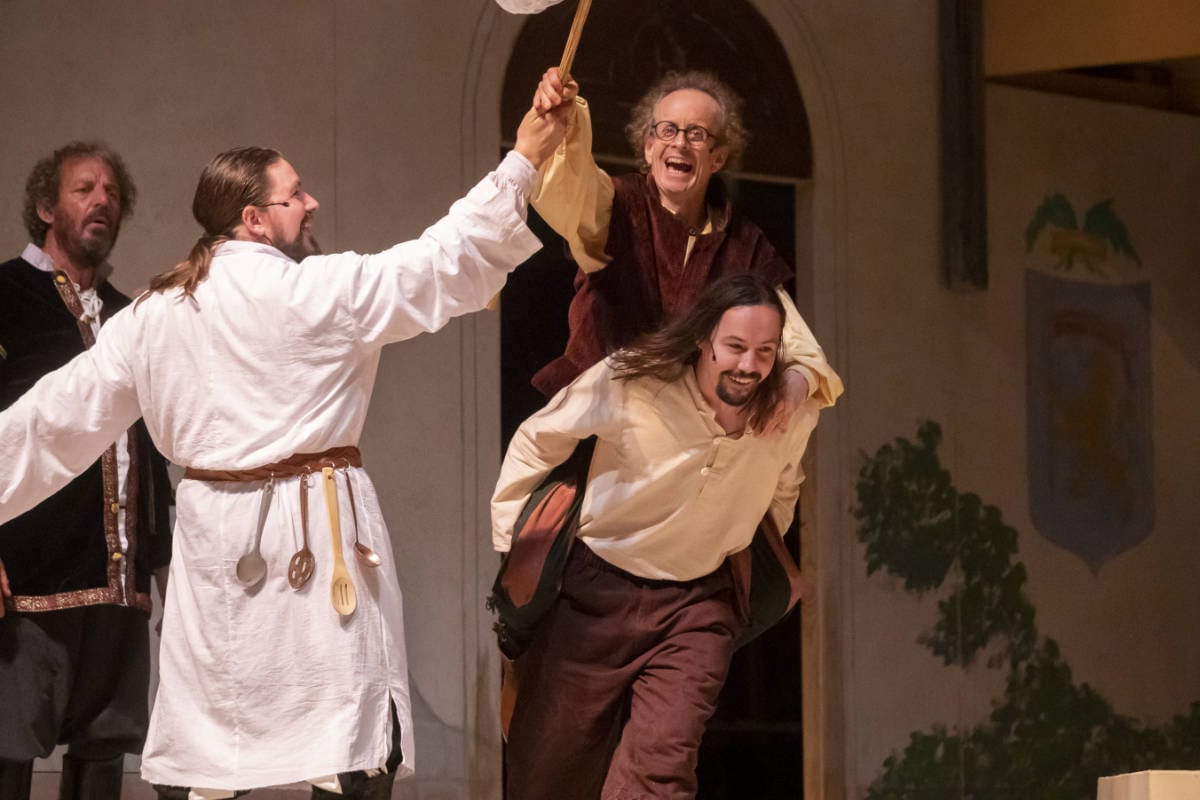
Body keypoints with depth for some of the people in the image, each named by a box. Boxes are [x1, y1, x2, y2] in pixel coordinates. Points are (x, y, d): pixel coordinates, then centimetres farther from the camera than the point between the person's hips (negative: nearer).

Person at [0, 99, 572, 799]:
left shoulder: (152, 316, 8)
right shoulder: (317, 290, -8)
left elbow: (58, 418, 12)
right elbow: (445, 262, -6)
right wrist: (523, 163, 0)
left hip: (213, 533, 6)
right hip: (316, 531, -5)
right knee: (356, 743, -2)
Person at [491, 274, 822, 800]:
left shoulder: (793, 414, -11)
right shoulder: (630, 383, -20)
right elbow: (537, 441, -3)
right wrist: (510, 540, -1)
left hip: (696, 602, 1)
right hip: (599, 586, -1)